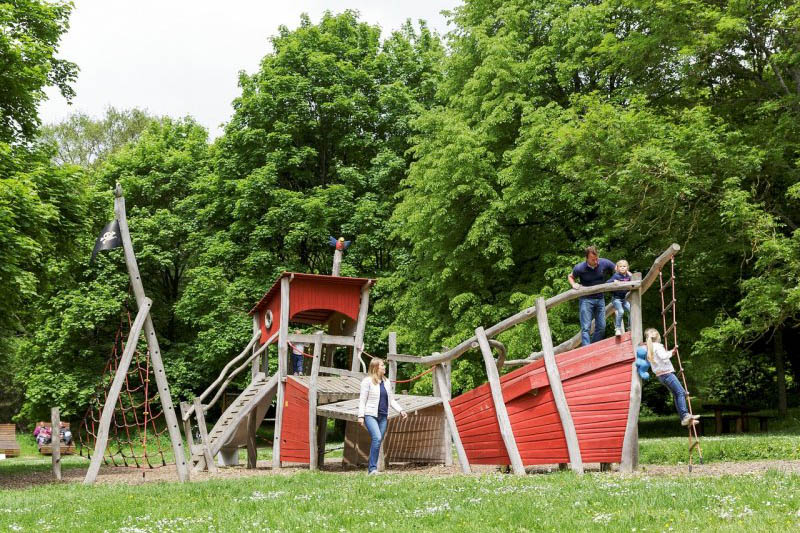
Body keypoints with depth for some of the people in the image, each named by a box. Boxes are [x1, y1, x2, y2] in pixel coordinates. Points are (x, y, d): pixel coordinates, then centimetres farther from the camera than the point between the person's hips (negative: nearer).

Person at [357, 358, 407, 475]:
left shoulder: (386, 382, 16)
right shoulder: (367, 381, -3)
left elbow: (391, 399, 20)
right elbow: (362, 400, -5)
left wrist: (400, 410, 8)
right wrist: (361, 416, -12)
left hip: (383, 416, 6)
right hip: (370, 415, -6)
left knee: (378, 441, 2)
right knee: (377, 438, -22)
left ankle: (371, 469, 10)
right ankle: (373, 468, -18)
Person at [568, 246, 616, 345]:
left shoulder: (604, 263, -8)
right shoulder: (580, 268, -12)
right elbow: (570, 276, 9)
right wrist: (574, 284, -11)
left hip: (600, 299, 3)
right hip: (586, 299, -3)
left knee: (601, 327, 5)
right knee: (586, 327, -9)